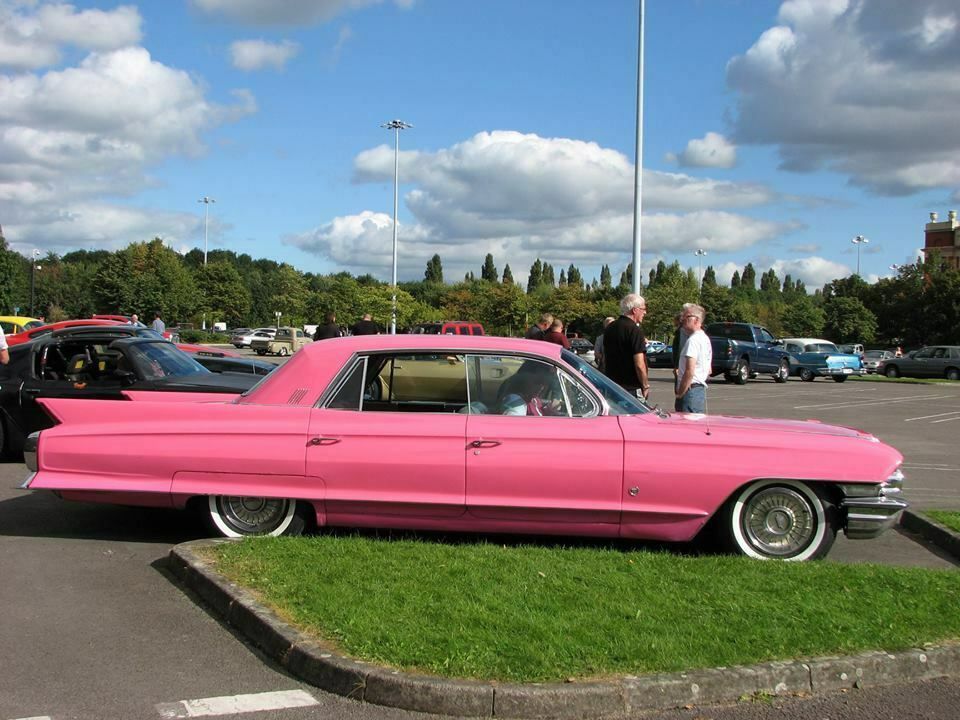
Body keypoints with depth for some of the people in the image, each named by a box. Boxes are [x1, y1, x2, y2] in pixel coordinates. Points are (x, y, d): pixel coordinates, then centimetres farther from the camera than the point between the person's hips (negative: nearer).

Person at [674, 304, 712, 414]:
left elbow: (689, 371, -21)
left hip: (690, 390, -11)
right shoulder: (705, 338, 18)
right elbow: (709, 371, 24)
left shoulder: (693, 340, -14)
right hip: (701, 390, 11)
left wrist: (679, 394, -15)